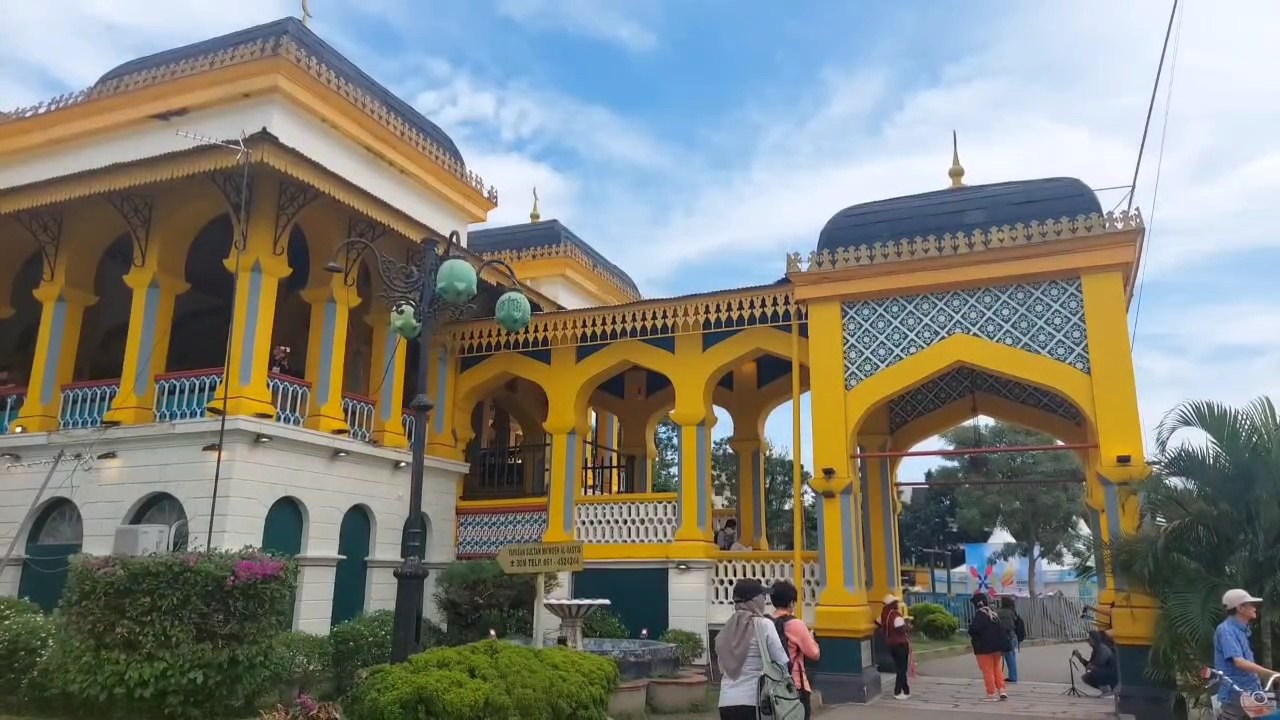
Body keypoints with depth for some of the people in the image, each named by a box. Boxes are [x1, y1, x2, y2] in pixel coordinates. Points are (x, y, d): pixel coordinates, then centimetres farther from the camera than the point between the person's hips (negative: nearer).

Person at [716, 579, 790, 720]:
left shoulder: (728, 627, 8)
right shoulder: (764, 624, -7)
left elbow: (721, 665, 12)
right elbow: (782, 662, -5)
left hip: (727, 701, 5)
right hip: (753, 700, -5)